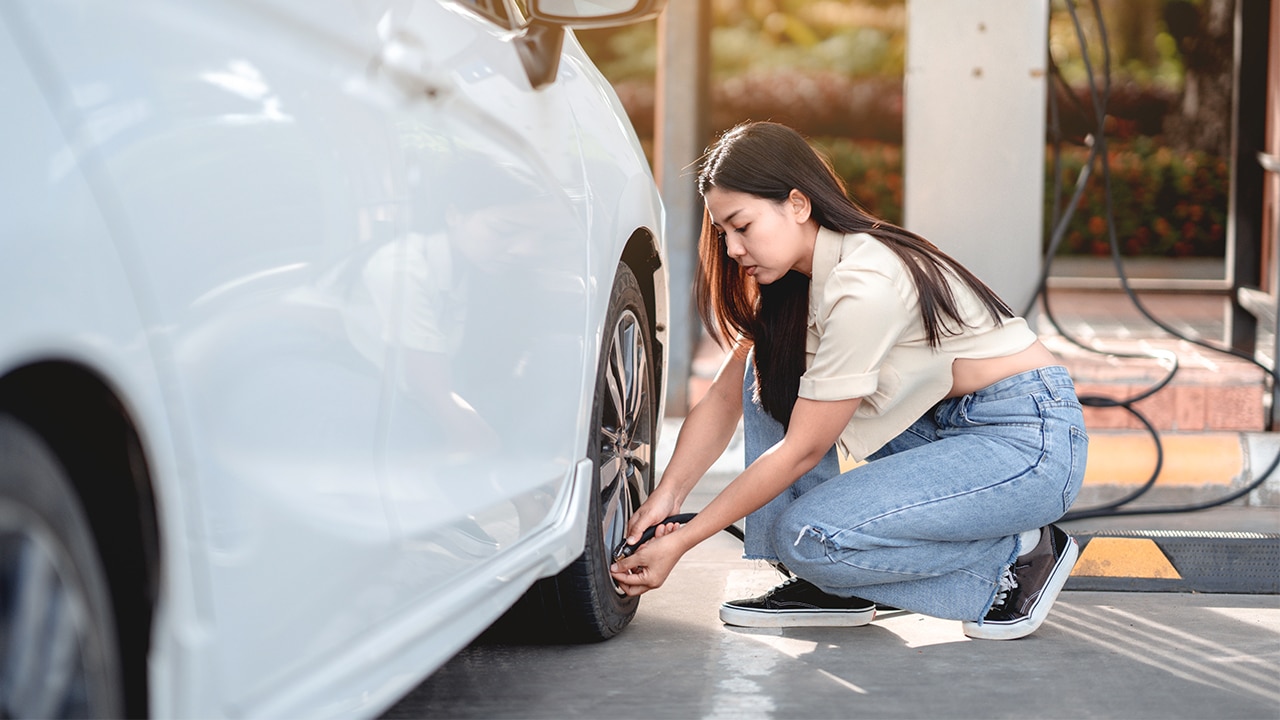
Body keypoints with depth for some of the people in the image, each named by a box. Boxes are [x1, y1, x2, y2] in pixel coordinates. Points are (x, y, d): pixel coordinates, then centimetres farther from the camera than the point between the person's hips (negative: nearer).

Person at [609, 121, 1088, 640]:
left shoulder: (864, 286, -24)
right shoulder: (796, 278, 4)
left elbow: (801, 451, -21)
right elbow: (725, 396, 7)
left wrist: (681, 543, -18)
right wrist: (666, 495, -9)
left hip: (1031, 442, -9)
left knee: (809, 536, -22)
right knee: (768, 373, 1)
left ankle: (1015, 558, -4)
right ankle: (827, 588, 3)